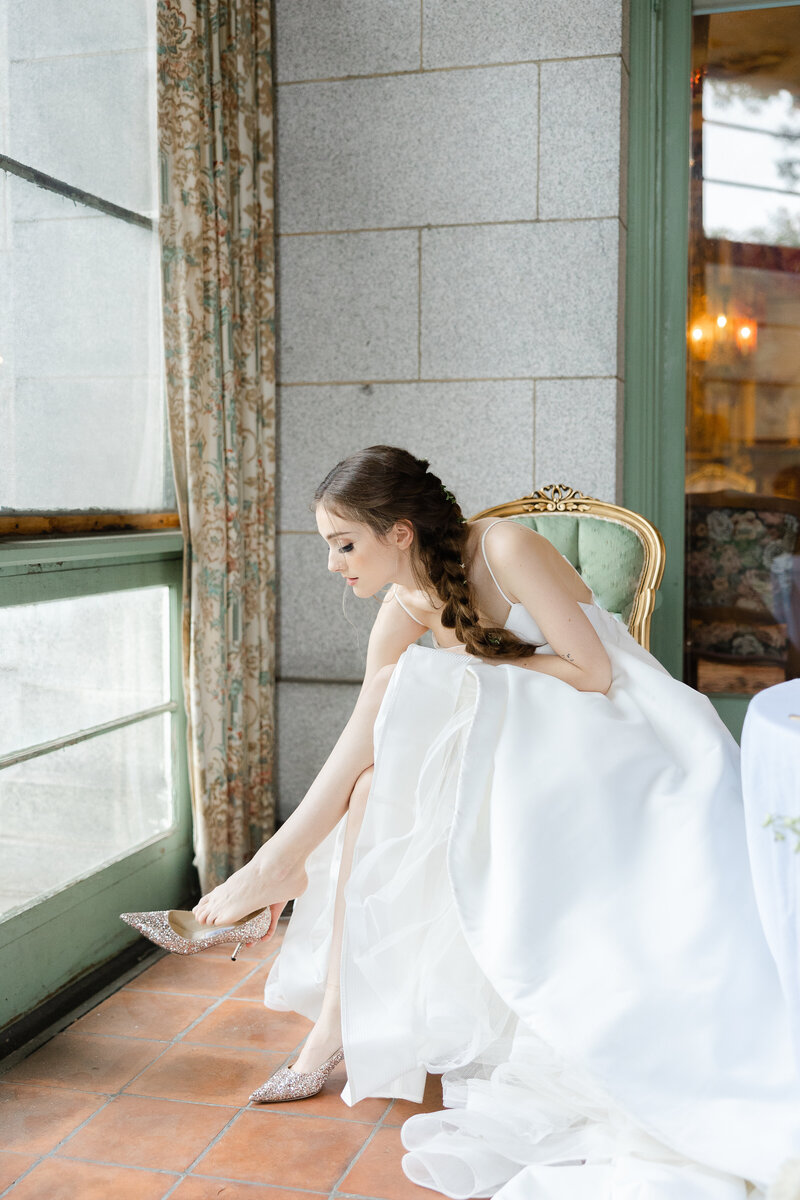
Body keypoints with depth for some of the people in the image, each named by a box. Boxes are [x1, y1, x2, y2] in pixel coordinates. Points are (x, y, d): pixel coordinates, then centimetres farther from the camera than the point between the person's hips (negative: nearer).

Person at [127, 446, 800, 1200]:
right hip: (513, 760, 6)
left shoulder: (506, 550, -17)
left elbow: (592, 673, -18)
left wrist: (468, 670, -13)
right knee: (376, 786, -20)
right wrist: (300, 862, -2)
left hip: (611, 749, -6)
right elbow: (363, 745, 1)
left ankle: (272, 862, -17)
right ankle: (338, 1023, -17)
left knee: (404, 683, -24)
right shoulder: (404, 612, 2)